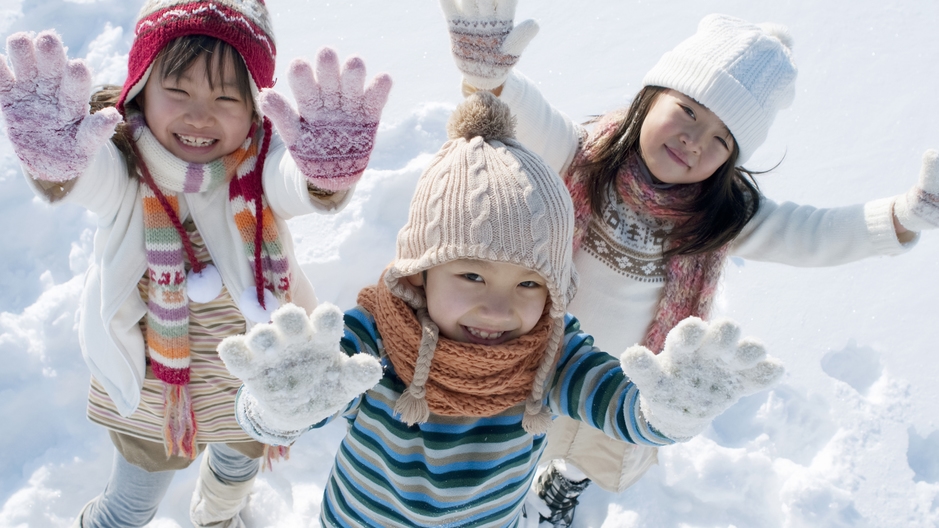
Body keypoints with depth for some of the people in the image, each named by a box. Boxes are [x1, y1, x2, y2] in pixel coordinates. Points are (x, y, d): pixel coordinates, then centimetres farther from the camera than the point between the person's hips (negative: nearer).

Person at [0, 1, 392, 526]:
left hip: (255, 377, 2)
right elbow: (89, 178, -46)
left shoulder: (262, 164, -24)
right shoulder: (123, 170, -24)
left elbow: (300, 185, -45)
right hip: (153, 383, -1)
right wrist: (52, 158, -70)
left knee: (239, 462, 32)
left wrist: (330, 170, -69)